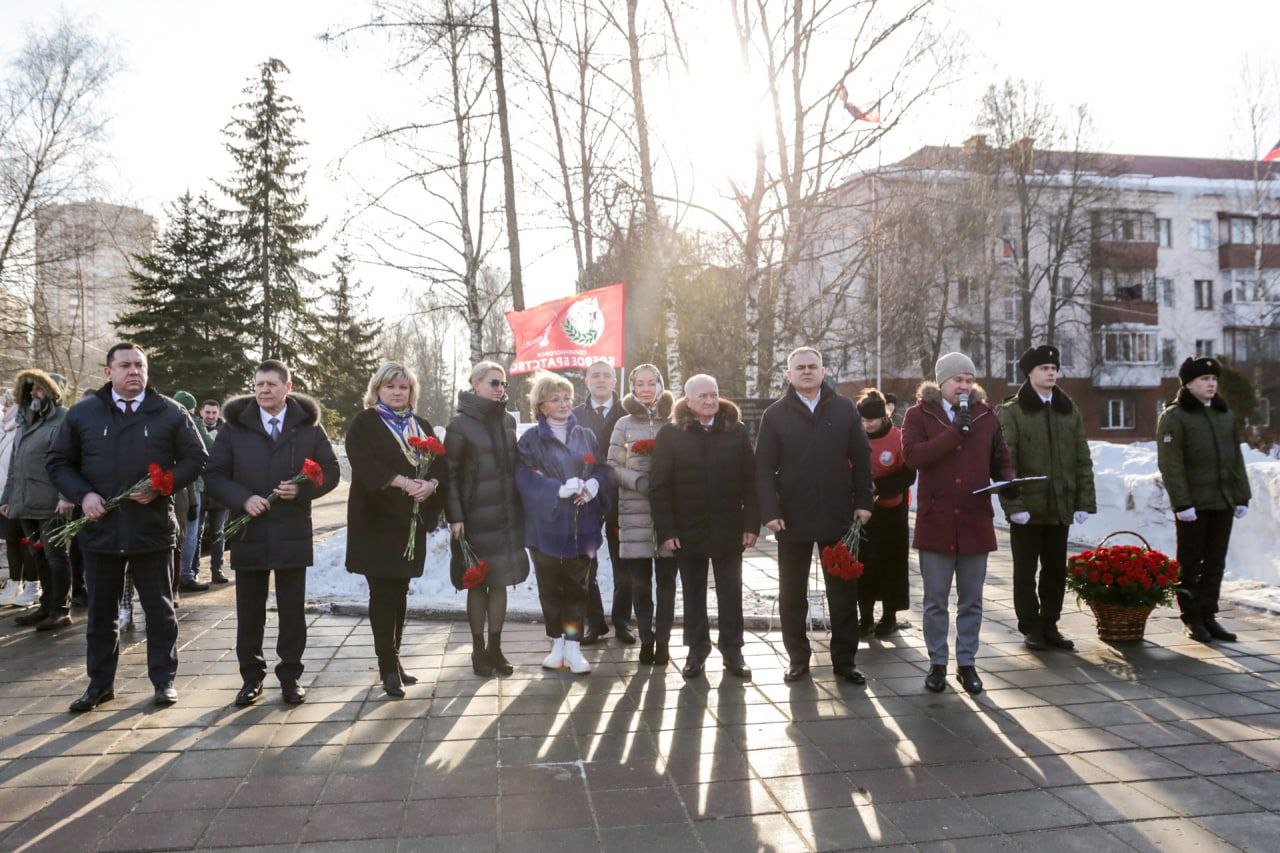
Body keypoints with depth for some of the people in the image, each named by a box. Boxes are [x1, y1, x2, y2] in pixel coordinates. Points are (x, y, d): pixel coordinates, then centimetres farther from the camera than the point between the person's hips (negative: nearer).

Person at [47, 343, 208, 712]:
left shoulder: (170, 413, 0)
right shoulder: (83, 413, 5)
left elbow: (195, 459, 3)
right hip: (99, 528, 2)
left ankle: (164, 679, 19)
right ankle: (100, 682, 26)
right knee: (101, 612, 12)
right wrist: (83, 495, -7)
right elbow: (58, 462, 10)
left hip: (152, 528, -2)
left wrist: (162, 487, -12)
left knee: (160, 609, 7)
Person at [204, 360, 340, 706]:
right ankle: (251, 677, 22)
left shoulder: (308, 425, 2)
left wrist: (302, 489, -14)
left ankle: (290, 676, 19)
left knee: (292, 610, 7)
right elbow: (214, 475, 2)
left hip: (293, 533, 0)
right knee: (249, 612, 9)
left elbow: (330, 472, 4)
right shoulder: (235, 426, 3)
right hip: (248, 533, 1)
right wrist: (243, 498, -14)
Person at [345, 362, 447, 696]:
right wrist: (401, 482, -25)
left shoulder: (421, 425, 15)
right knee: (383, 593, -3)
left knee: (400, 591, 11)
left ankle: (393, 659, 21)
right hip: (376, 519, -5)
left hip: (411, 519, 5)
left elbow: (440, 463, 7)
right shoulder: (364, 423, 0)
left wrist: (431, 484, -14)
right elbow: (363, 462, -17)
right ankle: (388, 668, 1)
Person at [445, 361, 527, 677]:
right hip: (476, 517, -4)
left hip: (508, 516, 5)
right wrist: (455, 517, -13)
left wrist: (520, 508, 10)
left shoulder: (508, 420, 8)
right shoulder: (460, 424, -7)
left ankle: (495, 647, 20)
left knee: (500, 581, 9)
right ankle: (478, 649, 17)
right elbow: (449, 473, -8)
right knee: (478, 583, 5)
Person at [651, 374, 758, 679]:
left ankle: (732, 649, 20)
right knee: (693, 593, 10)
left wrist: (751, 524, -5)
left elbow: (750, 480, 1)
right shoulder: (670, 434, -3)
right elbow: (658, 486, -5)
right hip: (688, 531, -1)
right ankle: (697, 649, 23)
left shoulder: (737, 431, 2)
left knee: (730, 592, 8)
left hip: (729, 530, 1)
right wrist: (666, 530, -10)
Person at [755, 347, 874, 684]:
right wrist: (770, 512, -13)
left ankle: (844, 659, 20)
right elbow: (763, 468, -4)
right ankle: (798, 658, 22)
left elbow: (861, 458, 5)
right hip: (793, 518, -1)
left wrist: (863, 502, -1)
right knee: (792, 594, 9)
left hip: (838, 516, 1)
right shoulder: (775, 414, 0)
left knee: (844, 592, 8)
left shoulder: (844, 409, 4)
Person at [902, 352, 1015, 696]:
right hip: (935, 521, -2)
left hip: (976, 522, 2)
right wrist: (957, 432, -19)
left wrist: (1008, 480, -8)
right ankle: (937, 662, 20)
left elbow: (1001, 461, 14)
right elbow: (912, 454, -16)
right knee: (935, 601, 7)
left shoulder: (986, 415, 8)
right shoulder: (919, 414, 0)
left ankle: (967, 663, 23)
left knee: (971, 601, 11)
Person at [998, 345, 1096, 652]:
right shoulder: (1011, 412, -5)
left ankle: (1049, 624, 24)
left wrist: (1085, 502, 1)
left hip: (1061, 507, 4)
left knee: (1056, 570, 12)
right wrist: (1013, 504, -18)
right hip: (1027, 507, -4)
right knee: (1025, 572, 6)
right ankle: (1030, 628, 17)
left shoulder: (1070, 411, 11)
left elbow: (1083, 461, 9)